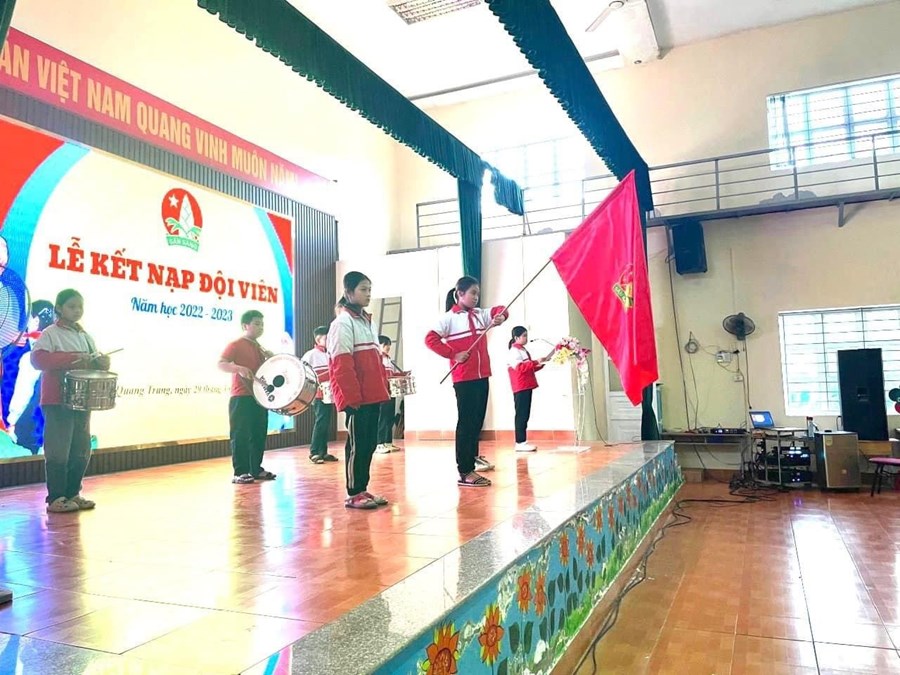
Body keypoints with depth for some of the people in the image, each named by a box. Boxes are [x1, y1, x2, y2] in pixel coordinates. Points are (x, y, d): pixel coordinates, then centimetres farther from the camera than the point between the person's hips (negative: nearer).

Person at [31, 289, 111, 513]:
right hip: (58, 401, -6)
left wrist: (101, 363, -5)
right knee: (58, 451, -5)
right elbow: (38, 358, -19)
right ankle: (55, 499, 5)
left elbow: (94, 363, 18)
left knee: (82, 450, 9)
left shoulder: (86, 337, 16)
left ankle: (72, 494, 20)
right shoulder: (50, 333, -4)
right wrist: (72, 357, -24)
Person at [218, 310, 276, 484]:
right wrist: (239, 368, -32)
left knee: (259, 434, 11)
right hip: (241, 397, -8)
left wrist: (270, 359, 9)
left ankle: (256, 469, 21)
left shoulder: (259, 348, 18)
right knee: (241, 435, -6)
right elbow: (221, 364, -16)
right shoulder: (235, 344, -6)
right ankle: (239, 473, -2)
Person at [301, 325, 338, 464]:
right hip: (319, 395, -7)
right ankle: (314, 452, 1)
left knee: (326, 424, 9)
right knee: (320, 423, -7)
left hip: (330, 395, 7)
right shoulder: (311, 355, -6)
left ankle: (323, 451, 15)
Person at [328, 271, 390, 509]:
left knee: (369, 443, 11)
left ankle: (362, 489, 21)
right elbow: (342, 365, -16)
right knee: (357, 444, -2)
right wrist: (353, 397, -19)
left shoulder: (366, 321, 18)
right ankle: (353, 494, 7)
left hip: (372, 395, 8)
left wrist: (383, 389, 13)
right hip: (356, 397, -8)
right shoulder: (343, 322, -9)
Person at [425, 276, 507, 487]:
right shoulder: (449, 318, -7)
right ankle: (465, 472, -1)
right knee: (466, 421, -5)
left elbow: (499, 310, 12)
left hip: (482, 376, 7)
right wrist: (453, 354, -17)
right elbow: (430, 339, -14)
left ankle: (472, 456, 32)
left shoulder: (480, 314, 12)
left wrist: (500, 317, -11)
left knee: (478, 419, 15)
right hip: (464, 379, -7)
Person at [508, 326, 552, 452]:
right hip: (520, 388, -9)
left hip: (527, 387, 9)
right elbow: (520, 367, -20)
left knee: (525, 415, 8)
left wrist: (541, 363, 11)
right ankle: (520, 443, -9)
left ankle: (523, 441, 11)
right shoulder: (514, 351, -9)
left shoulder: (523, 350, 20)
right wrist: (535, 362, -20)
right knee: (521, 415, -9)